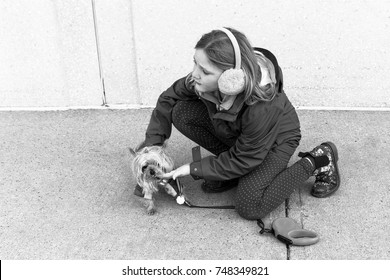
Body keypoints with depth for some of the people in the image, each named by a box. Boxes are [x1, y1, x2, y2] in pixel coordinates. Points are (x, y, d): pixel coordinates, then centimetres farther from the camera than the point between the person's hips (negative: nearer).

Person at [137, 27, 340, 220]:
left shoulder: (262, 108, -43)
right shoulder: (202, 80, -28)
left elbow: (243, 160, -28)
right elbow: (170, 97, -8)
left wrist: (193, 169, -25)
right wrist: (152, 144, -16)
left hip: (276, 138, -6)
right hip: (232, 131, 6)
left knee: (249, 207, -22)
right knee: (181, 113, -17)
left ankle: (315, 162, -4)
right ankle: (231, 170, 1)